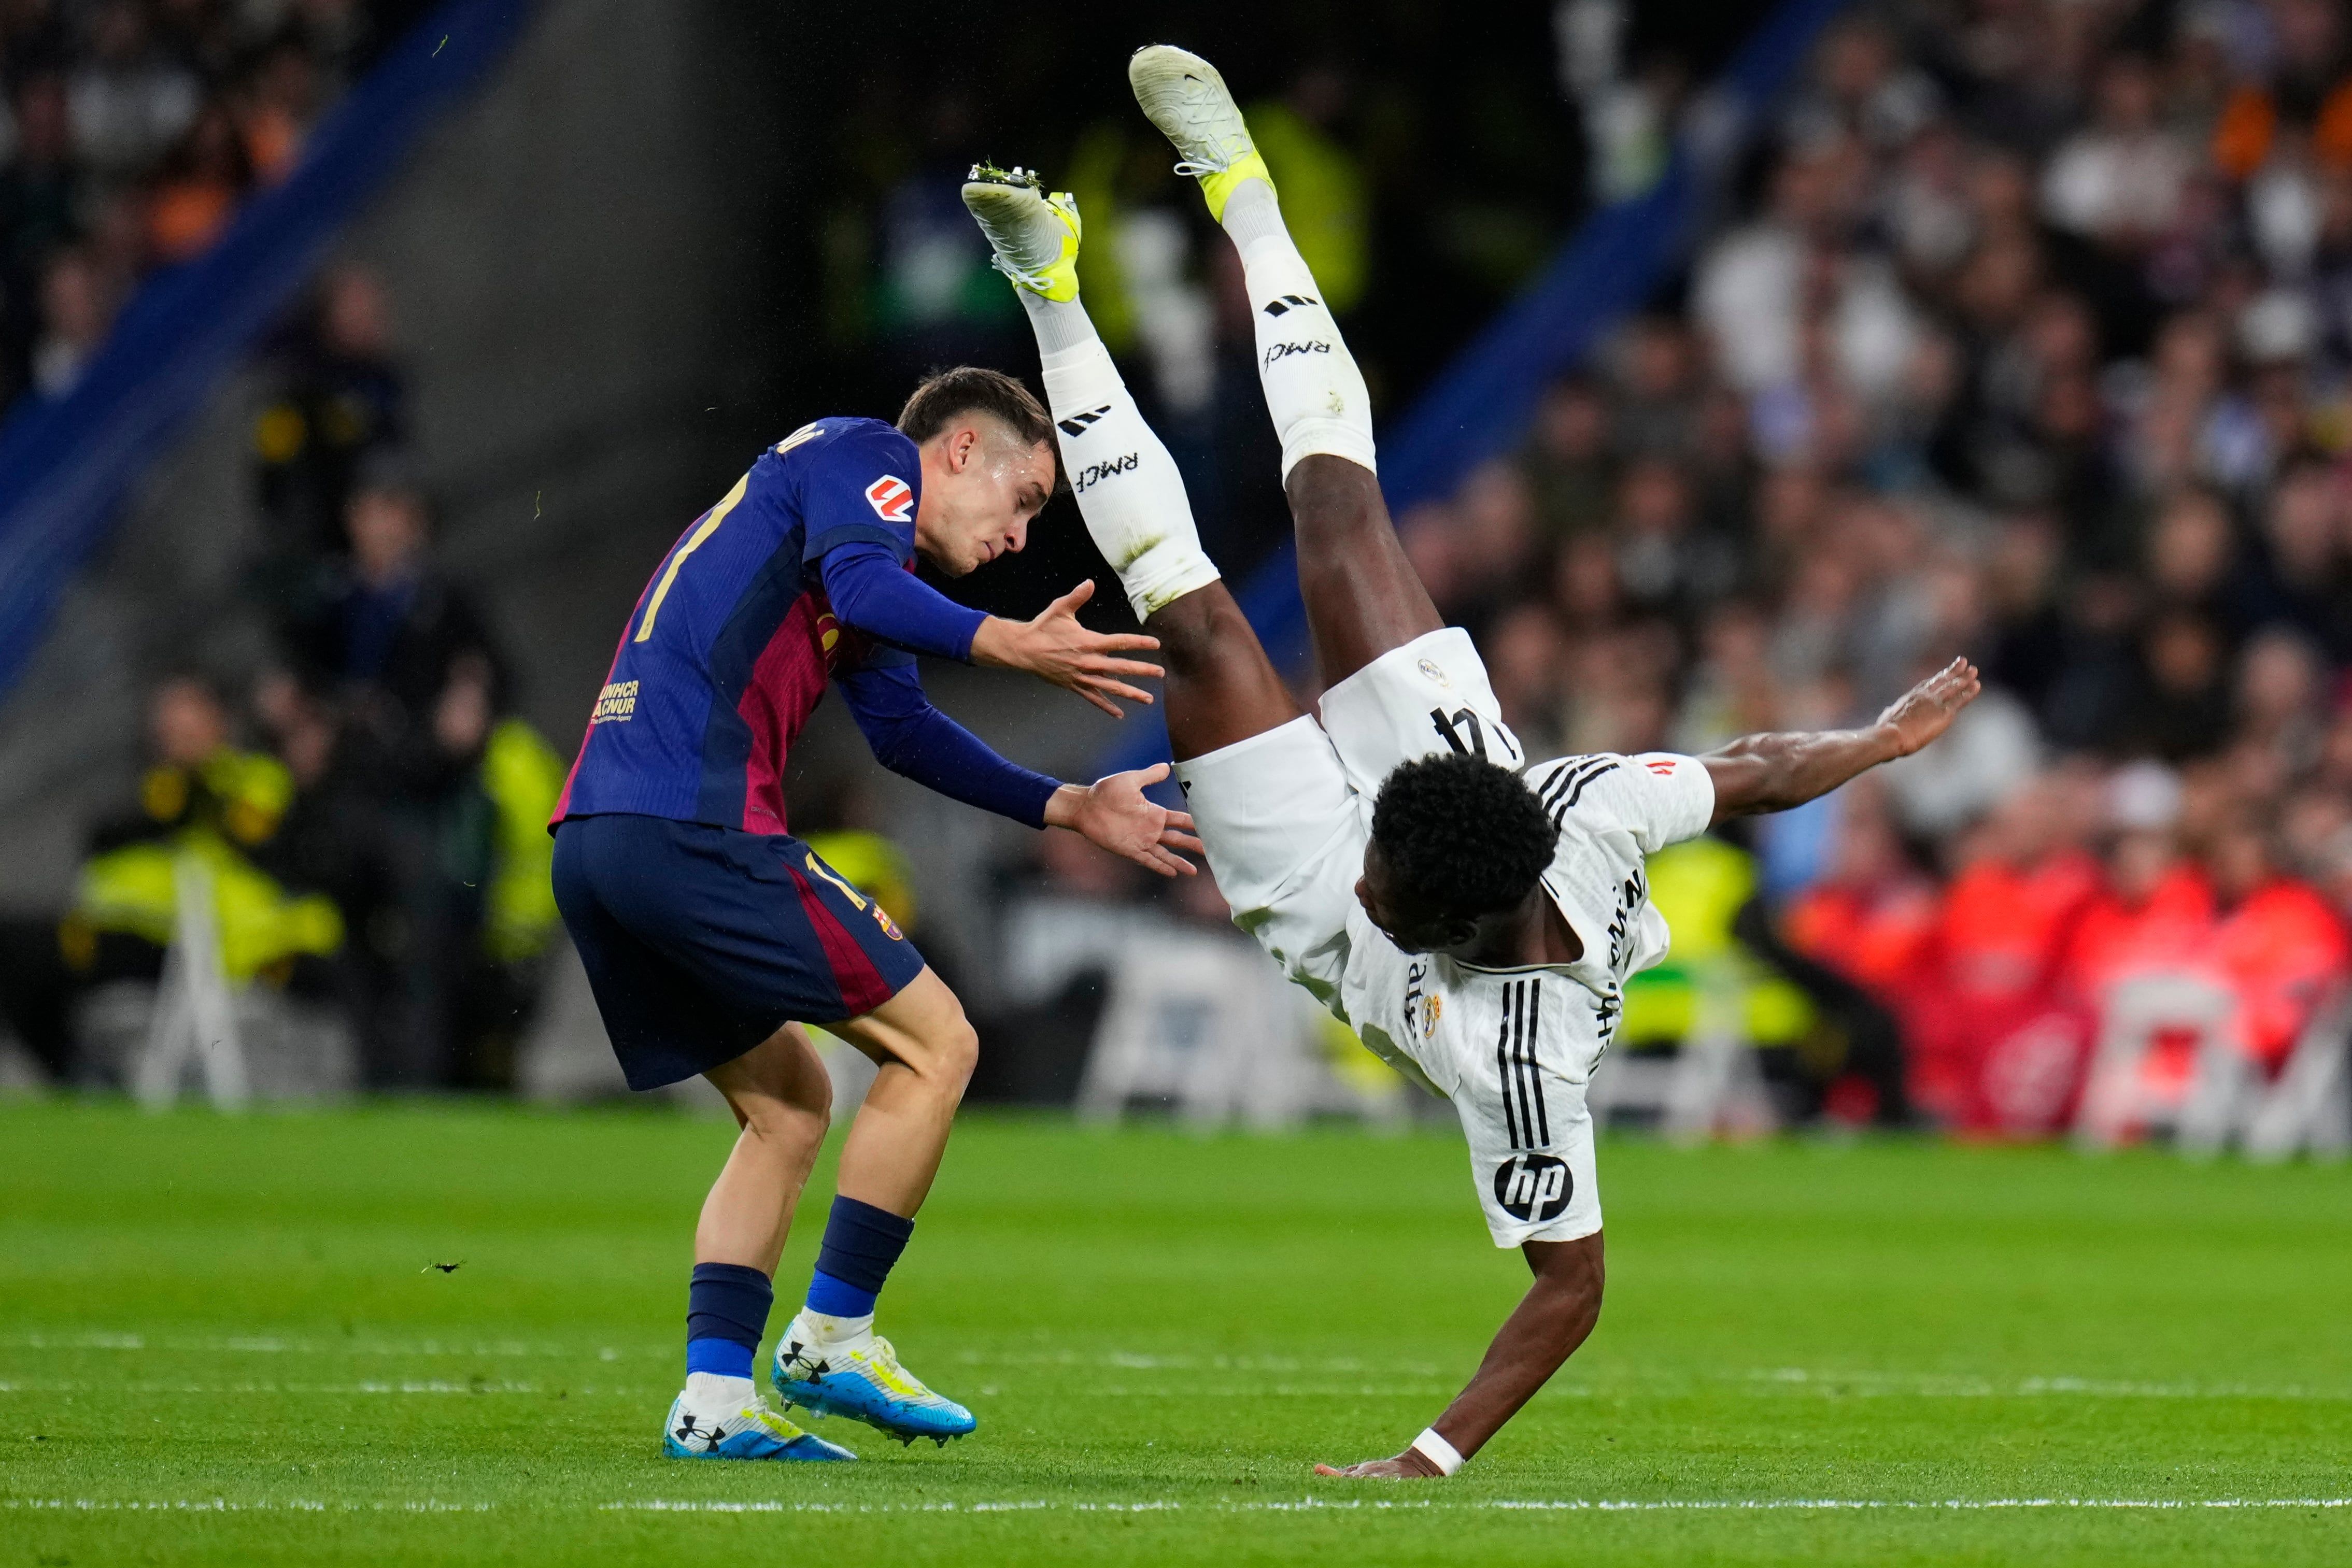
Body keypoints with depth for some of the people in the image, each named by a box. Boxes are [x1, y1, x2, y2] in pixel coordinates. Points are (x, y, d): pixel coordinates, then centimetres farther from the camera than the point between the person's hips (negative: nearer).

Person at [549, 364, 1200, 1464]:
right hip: (693, 827, -10)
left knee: (788, 1106, 19)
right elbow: (861, 589, -18)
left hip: (592, 839, 10)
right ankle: (830, 1340, 0)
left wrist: (1067, 808, 34)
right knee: (934, 1044, -1)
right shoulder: (864, 453, 4)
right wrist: (1008, 645, -30)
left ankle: (715, 1398, 9)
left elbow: (904, 731, 36)